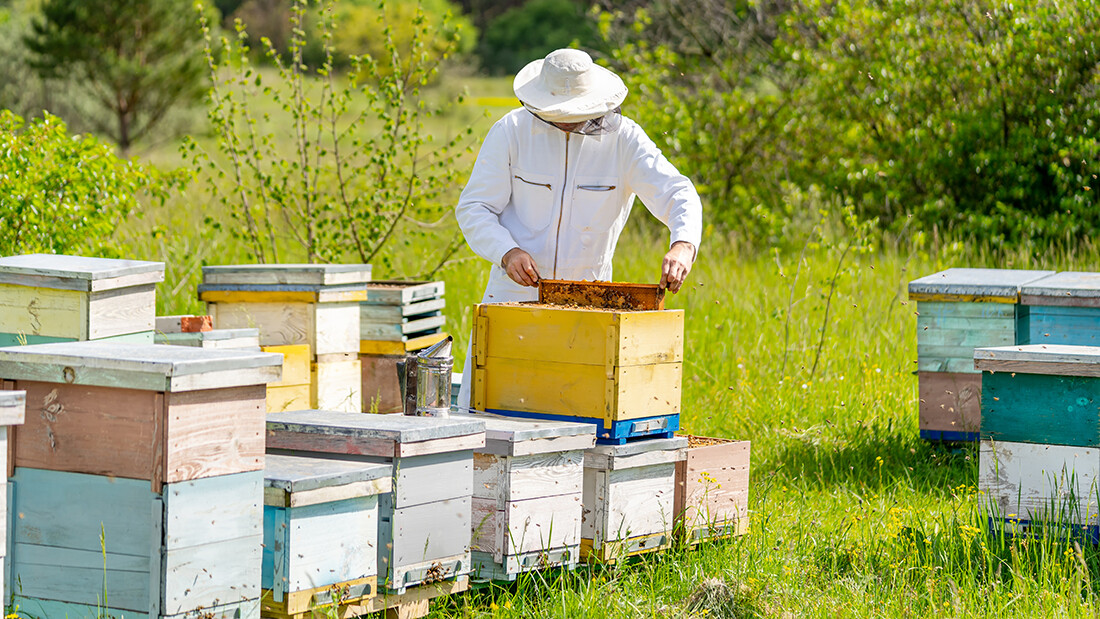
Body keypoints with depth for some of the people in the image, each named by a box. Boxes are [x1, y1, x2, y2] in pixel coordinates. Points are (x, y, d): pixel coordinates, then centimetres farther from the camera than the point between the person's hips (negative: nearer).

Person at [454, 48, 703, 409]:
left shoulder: (623, 139, -6)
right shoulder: (513, 131, -7)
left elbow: (678, 195, -13)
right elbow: (473, 208, -6)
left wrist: (682, 246, -35)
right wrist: (508, 252, -25)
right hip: (515, 294, 0)